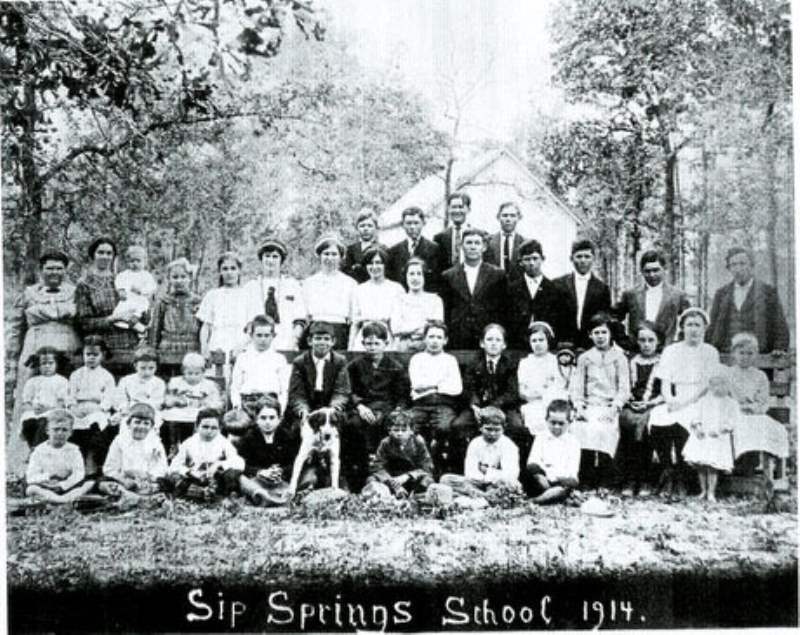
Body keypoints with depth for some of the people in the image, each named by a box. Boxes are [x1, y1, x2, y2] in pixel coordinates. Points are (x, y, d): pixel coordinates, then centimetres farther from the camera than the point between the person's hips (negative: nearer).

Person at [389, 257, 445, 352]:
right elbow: (395, 328, 1)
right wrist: (423, 325, -5)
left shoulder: (435, 299, 13)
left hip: (427, 347, 0)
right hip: (403, 348, 0)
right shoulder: (400, 300, 13)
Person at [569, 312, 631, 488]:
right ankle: (586, 488, -18)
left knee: (604, 430, -24)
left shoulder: (619, 358, 12)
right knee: (584, 431, -22)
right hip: (589, 407, 1)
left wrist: (614, 408, -10)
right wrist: (579, 406, -4)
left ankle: (604, 488, -16)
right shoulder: (584, 358, 17)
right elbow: (576, 386, 12)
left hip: (609, 408, -1)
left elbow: (624, 389, 5)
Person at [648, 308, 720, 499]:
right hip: (674, 403, 2)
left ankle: (680, 479, -21)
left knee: (680, 423, -34)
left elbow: (707, 386, -2)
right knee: (656, 419, -31)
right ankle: (667, 472, -17)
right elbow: (665, 384, 7)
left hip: (698, 403, -2)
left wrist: (683, 402, -17)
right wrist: (670, 400, -15)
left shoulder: (710, 352, 9)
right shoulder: (671, 351, 15)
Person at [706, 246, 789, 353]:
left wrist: (779, 349, -8)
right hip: (726, 357, 2)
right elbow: (712, 328, 15)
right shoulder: (721, 293, 14)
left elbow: (780, 327, 5)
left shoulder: (768, 292, 6)